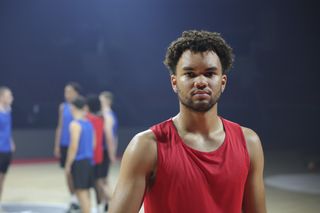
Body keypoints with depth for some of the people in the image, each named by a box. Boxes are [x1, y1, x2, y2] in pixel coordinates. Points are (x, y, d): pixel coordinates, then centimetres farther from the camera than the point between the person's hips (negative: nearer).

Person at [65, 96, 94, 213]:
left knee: (81, 192, -5)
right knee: (86, 192, 17)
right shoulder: (89, 123, 11)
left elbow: (73, 146, -18)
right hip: (89, 160, 8)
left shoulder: (75, 124, -13)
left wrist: (68, 164, -12)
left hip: (79, 161, -8)